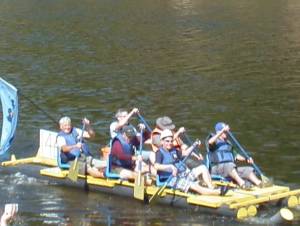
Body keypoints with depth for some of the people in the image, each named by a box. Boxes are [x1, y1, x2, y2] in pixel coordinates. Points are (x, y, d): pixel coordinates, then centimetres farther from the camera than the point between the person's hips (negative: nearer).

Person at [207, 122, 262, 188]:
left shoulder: (228, 143, 24)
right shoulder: (215, 141, 3)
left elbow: (235, 155, 25)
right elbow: (210, 142, -23)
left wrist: (246, 159, 7)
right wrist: (222, 131, -25)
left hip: (232, 170, 7)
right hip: (218, 168, -7)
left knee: (249, 170, -10)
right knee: (230, 165, -39)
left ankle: (259, 183, -34)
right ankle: (241, 183, -58)